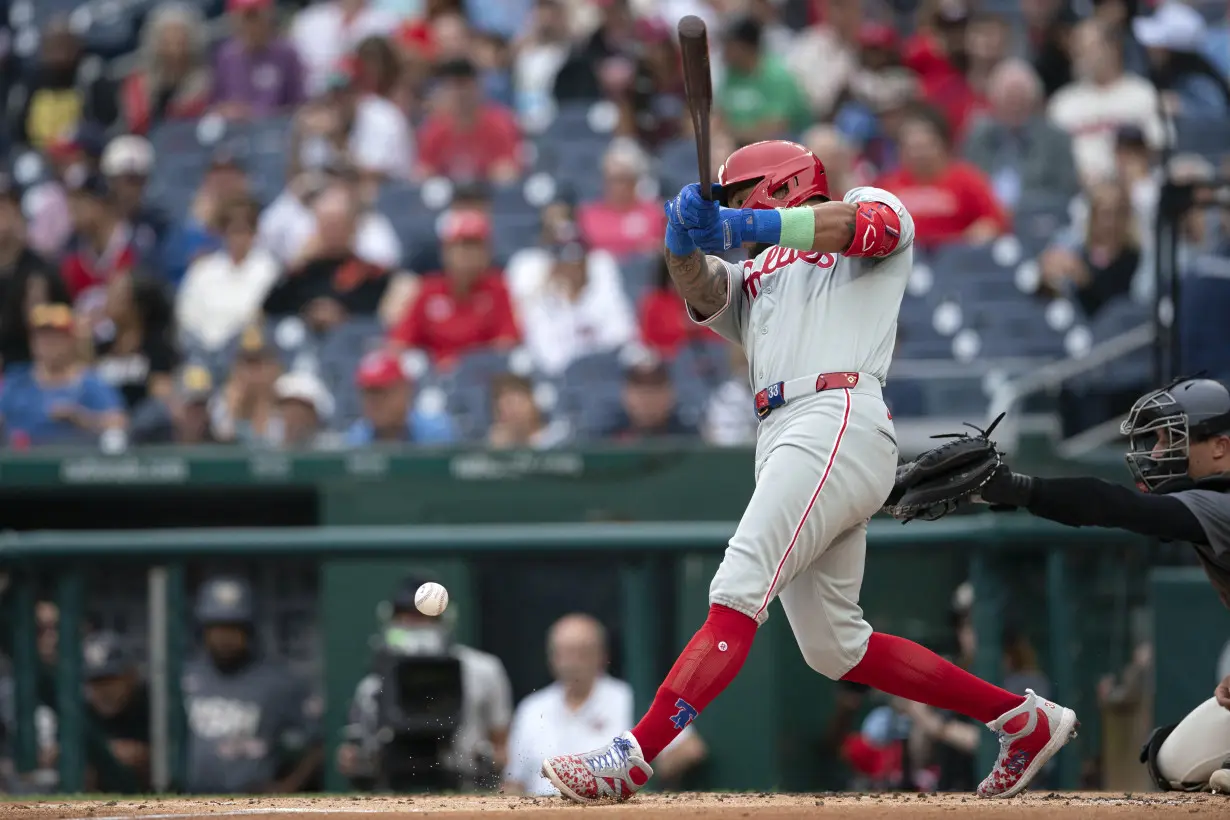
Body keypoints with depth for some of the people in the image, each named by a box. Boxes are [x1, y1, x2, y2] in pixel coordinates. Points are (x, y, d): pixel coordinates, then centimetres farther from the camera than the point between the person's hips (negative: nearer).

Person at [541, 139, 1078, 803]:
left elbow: (861, 223, -9)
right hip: (779, 442, 9)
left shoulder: (878, 209, 16)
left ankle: (632, 758, -30)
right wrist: (687, 242, -13)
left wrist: (749, 226, -21)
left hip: (840, 420, -9)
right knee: (833, 648, 8)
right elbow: (699, 290, 10)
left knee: (739, 593, -19)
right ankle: (1022, 719, 17)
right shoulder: (752, 280, 32)